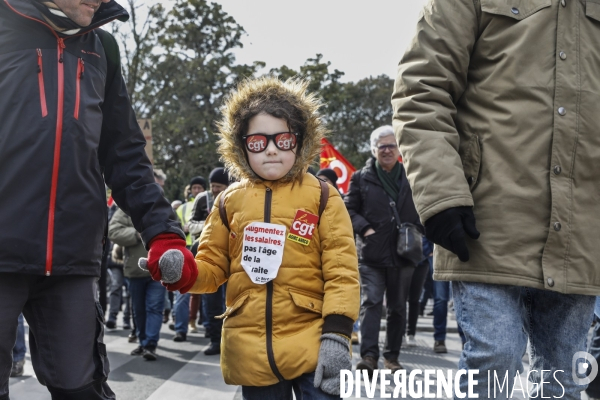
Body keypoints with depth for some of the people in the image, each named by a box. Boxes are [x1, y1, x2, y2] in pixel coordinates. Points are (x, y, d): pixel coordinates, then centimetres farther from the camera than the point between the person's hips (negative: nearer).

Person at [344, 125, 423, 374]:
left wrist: (416, 230, 2)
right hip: (371, 253, -2)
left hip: (403, 254, 2)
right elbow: (349, 209, 6)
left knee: (398, 306, 9)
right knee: (371, 302, -12)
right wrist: (365, 229, -9)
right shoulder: (361, 178, 6)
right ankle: (369, 356, -15)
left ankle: (392, 356, 20)